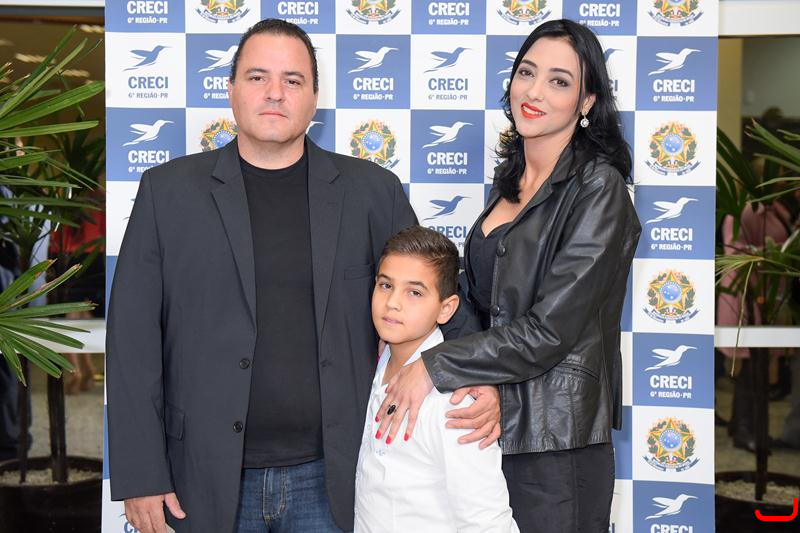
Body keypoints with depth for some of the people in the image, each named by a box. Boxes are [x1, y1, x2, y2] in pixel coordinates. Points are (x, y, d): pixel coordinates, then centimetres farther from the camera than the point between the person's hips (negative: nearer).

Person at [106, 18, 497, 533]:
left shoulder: (373, 191, 3)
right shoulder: (169, 190, 2)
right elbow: (134, 336, 0)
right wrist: (140, 475, -4)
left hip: (332, 481, 1)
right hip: (211, 483, 0)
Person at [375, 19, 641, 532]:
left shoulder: (598, 188, -14)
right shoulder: (510, 178, 9)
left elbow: (549, 330, -19)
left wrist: (433, 367, -17)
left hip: (556, 441, -7)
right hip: (491, 419, 7)